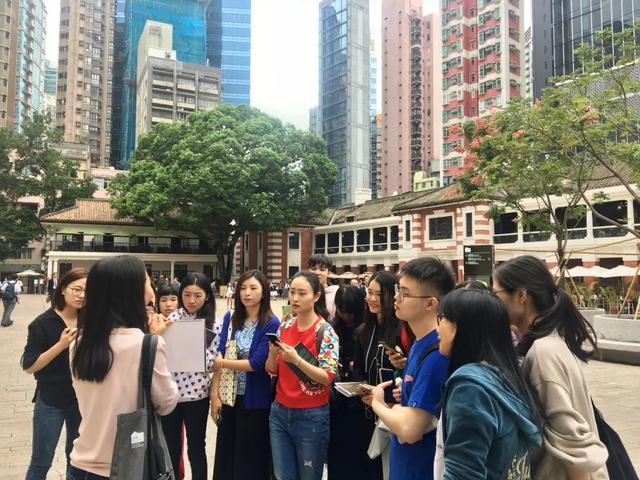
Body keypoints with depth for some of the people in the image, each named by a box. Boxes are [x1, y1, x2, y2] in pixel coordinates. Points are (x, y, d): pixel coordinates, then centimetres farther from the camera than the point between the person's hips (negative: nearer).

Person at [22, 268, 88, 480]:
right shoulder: (42, 323, -13)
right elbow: (29, 366, -16)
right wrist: (61, 345, -26)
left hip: (83, 398, 3)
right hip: (51, 401, -3)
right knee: (40, 463, 8)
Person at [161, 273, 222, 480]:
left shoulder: (213, 326, -5)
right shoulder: (171, 319, 1)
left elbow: (210, 363, -9)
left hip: (196, 394, -2)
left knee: (196, 449, 12)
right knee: (170, 448, 15)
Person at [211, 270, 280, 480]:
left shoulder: (271, 324, -13)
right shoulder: (230, 317, 1)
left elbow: (256, 363, -18)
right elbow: (219, 356, -1)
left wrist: (221, 362, -12)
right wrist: (215, 394, -6)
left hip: (255, 400, -4)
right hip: (229, 395, 4)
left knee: (252, 458, 11)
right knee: (225, 453, 17)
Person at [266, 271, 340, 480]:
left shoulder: (325, 332, -12)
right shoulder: (284, 327, 3)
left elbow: (327, 378, -17)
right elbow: (272, 371, 7)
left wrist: (296, 360, -28)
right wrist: (272, 354, -15)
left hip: (311, 416, -4)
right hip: (280, 412, 5)